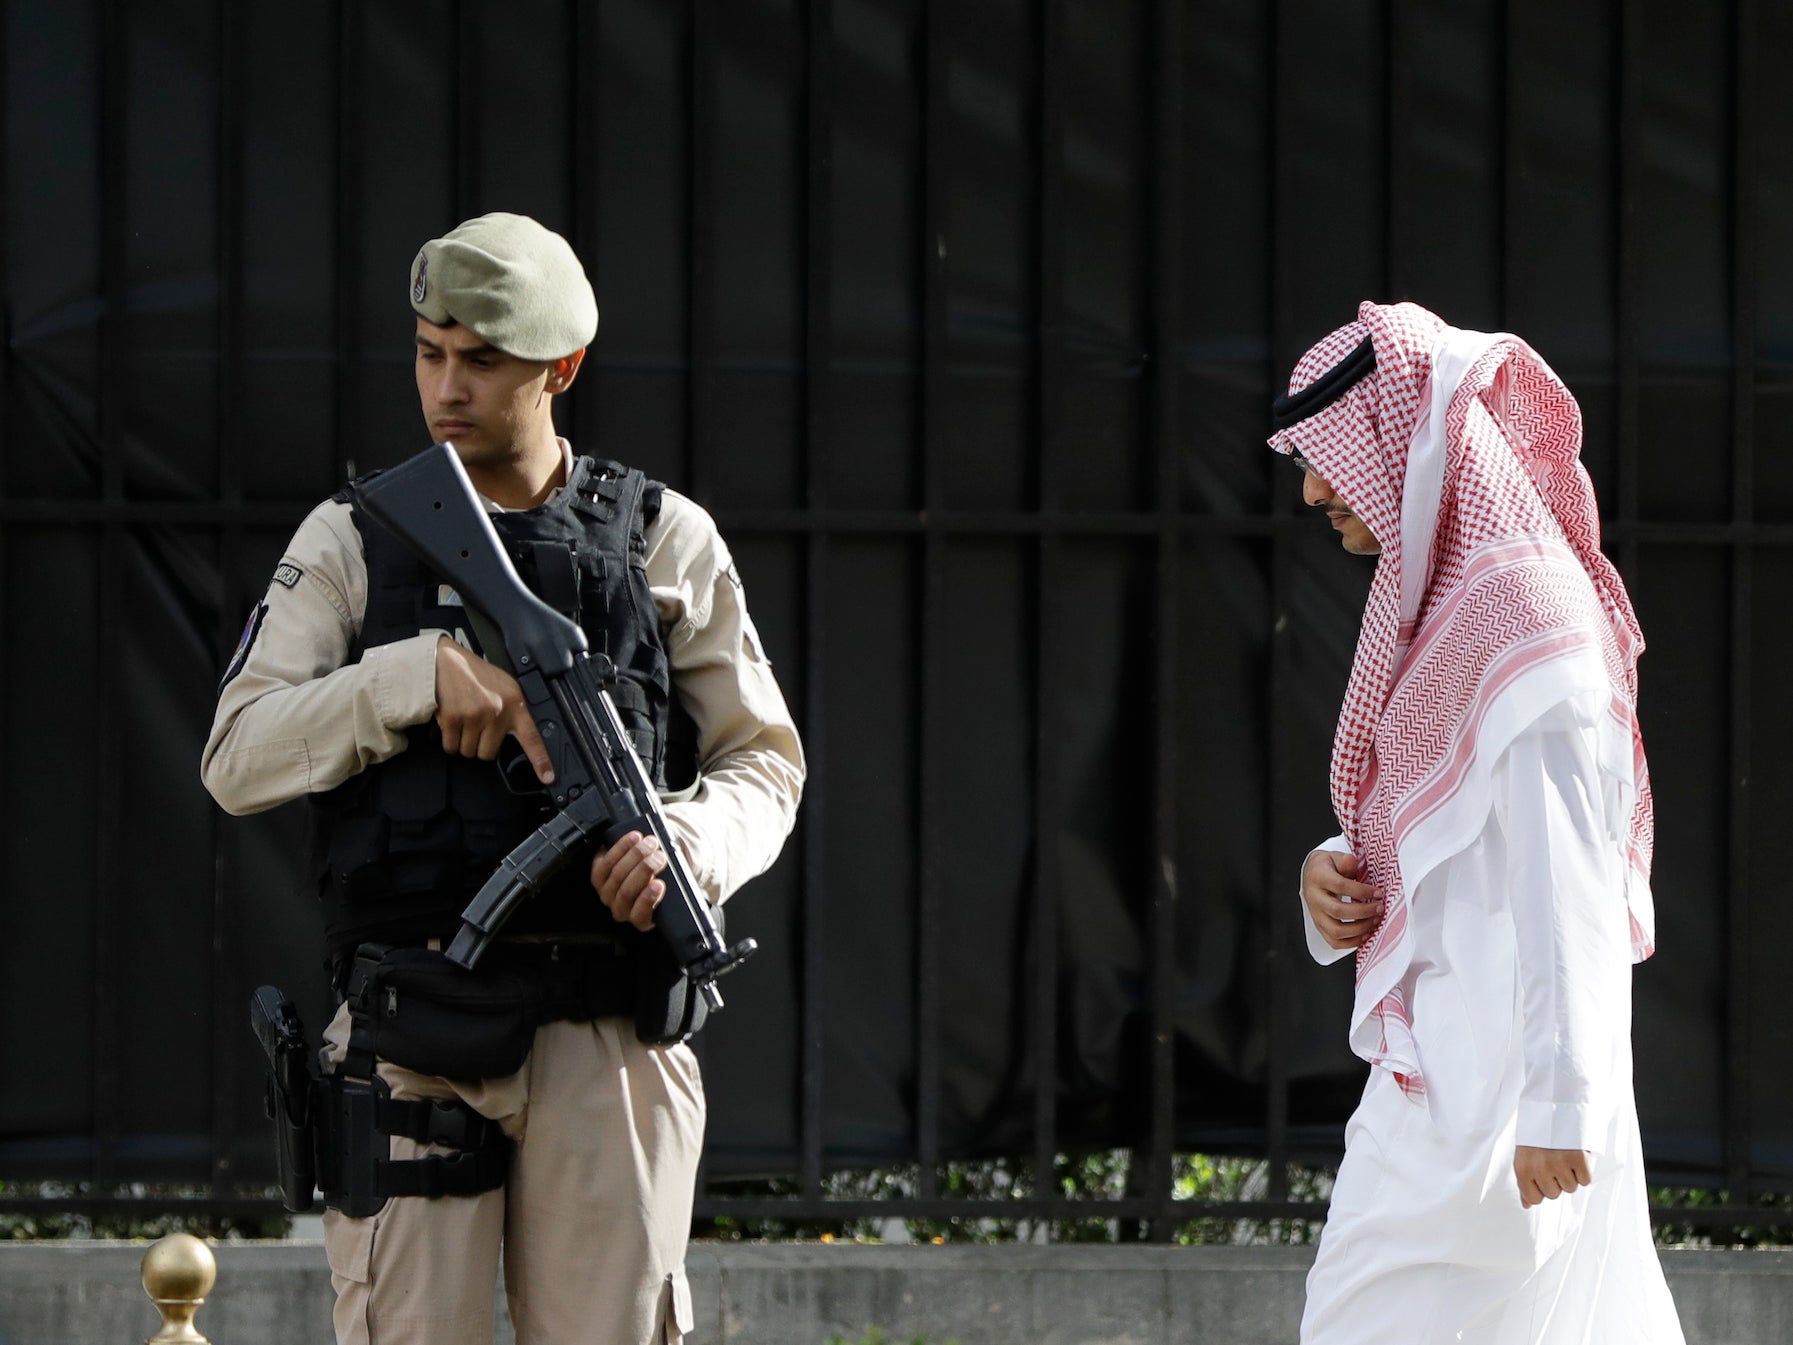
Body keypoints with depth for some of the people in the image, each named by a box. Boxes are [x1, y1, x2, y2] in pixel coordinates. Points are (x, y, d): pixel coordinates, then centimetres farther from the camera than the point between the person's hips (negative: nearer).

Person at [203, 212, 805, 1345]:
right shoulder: (350, 542, 9)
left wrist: (691, 845, -10)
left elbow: (765, 761, 13)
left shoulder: (666, 541, 9)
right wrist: (422, 672, -14)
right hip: (414, 1033, 0)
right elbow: (240, 760, -1)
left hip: (609, 1040, 0)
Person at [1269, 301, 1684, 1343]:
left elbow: (1567, 879, -20)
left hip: (1491, 1087, -10)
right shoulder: (1448, 607, 16)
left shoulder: (1528, 614, -15)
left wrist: (1558, 1103, -24)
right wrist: (1339, 875, 3)